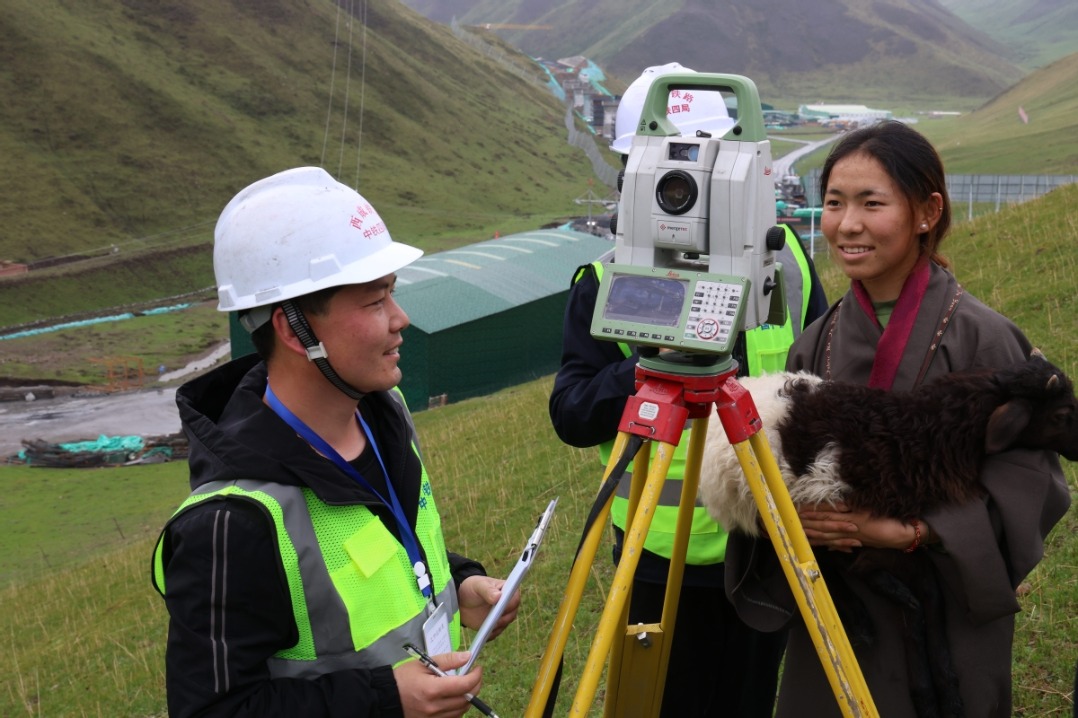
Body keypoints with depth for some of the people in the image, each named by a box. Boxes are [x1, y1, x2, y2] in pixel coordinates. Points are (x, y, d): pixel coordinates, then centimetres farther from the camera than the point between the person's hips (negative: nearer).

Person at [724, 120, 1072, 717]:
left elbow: (1028, 480, -13)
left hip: (946, 628, -4)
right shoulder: (816, 342, 3)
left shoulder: (979, 337, -13)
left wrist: (907, 531, -22)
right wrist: (791, 514, -12)